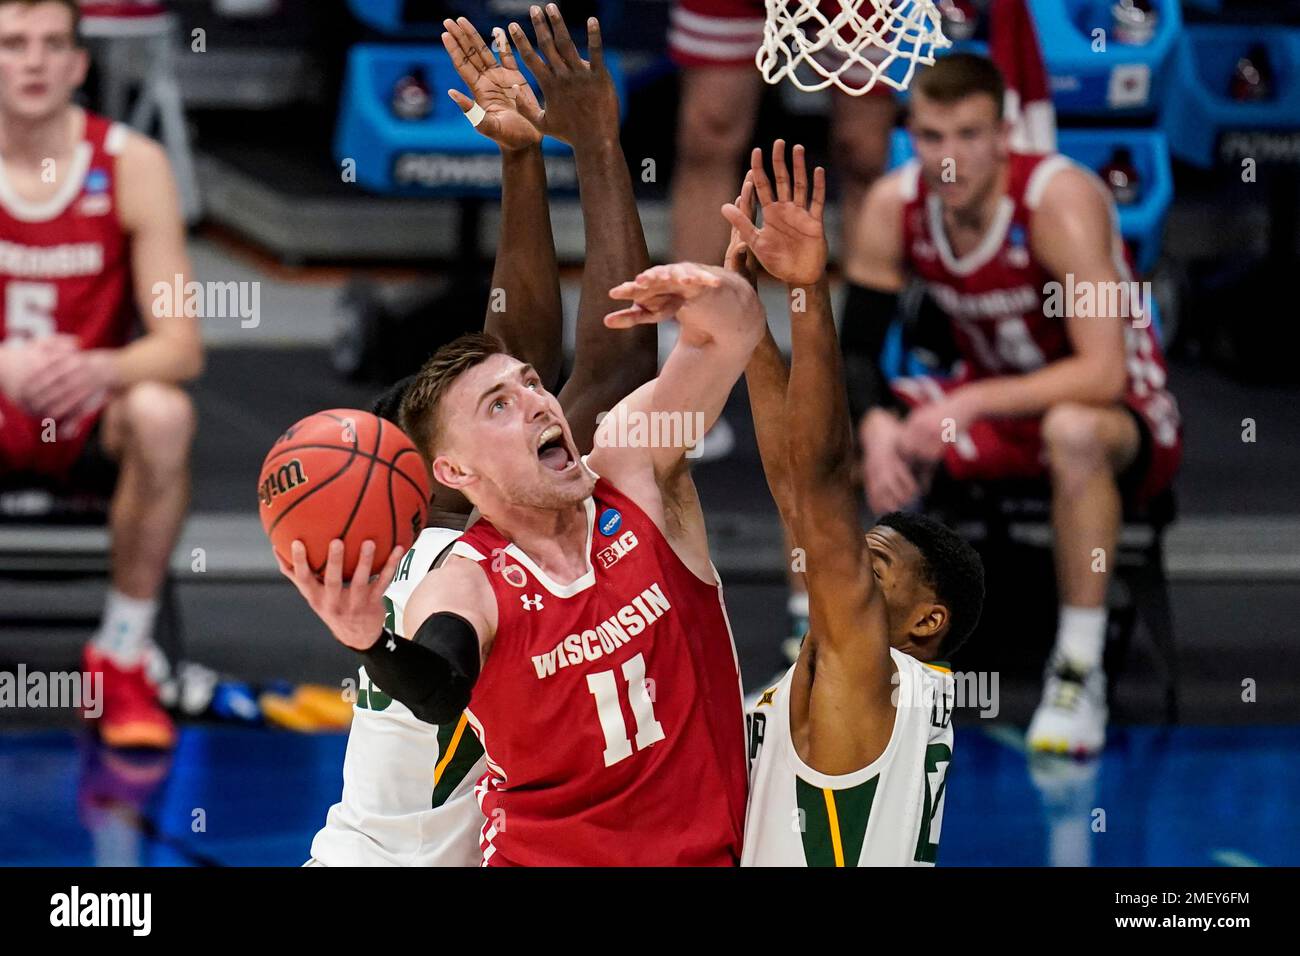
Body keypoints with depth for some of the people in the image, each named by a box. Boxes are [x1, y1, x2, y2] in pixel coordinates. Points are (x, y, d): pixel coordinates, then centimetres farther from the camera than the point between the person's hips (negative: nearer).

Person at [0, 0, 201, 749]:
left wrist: (101, 370, -34)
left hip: (91, 421, 0)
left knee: (161, 413, -34)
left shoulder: (132, 165, -7)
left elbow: (182, 344, -11)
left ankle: (125, 656, -16)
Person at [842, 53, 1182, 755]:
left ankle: (1079, 669, -27)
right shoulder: (895, 207, -11)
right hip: (989, 402, 6)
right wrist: (878, 428, -27)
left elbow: (1104, 374, -34)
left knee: (1072, 430, -41)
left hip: (1124, 416, -6)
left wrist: (969, 404, -39)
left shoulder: (1059, 199, -27)